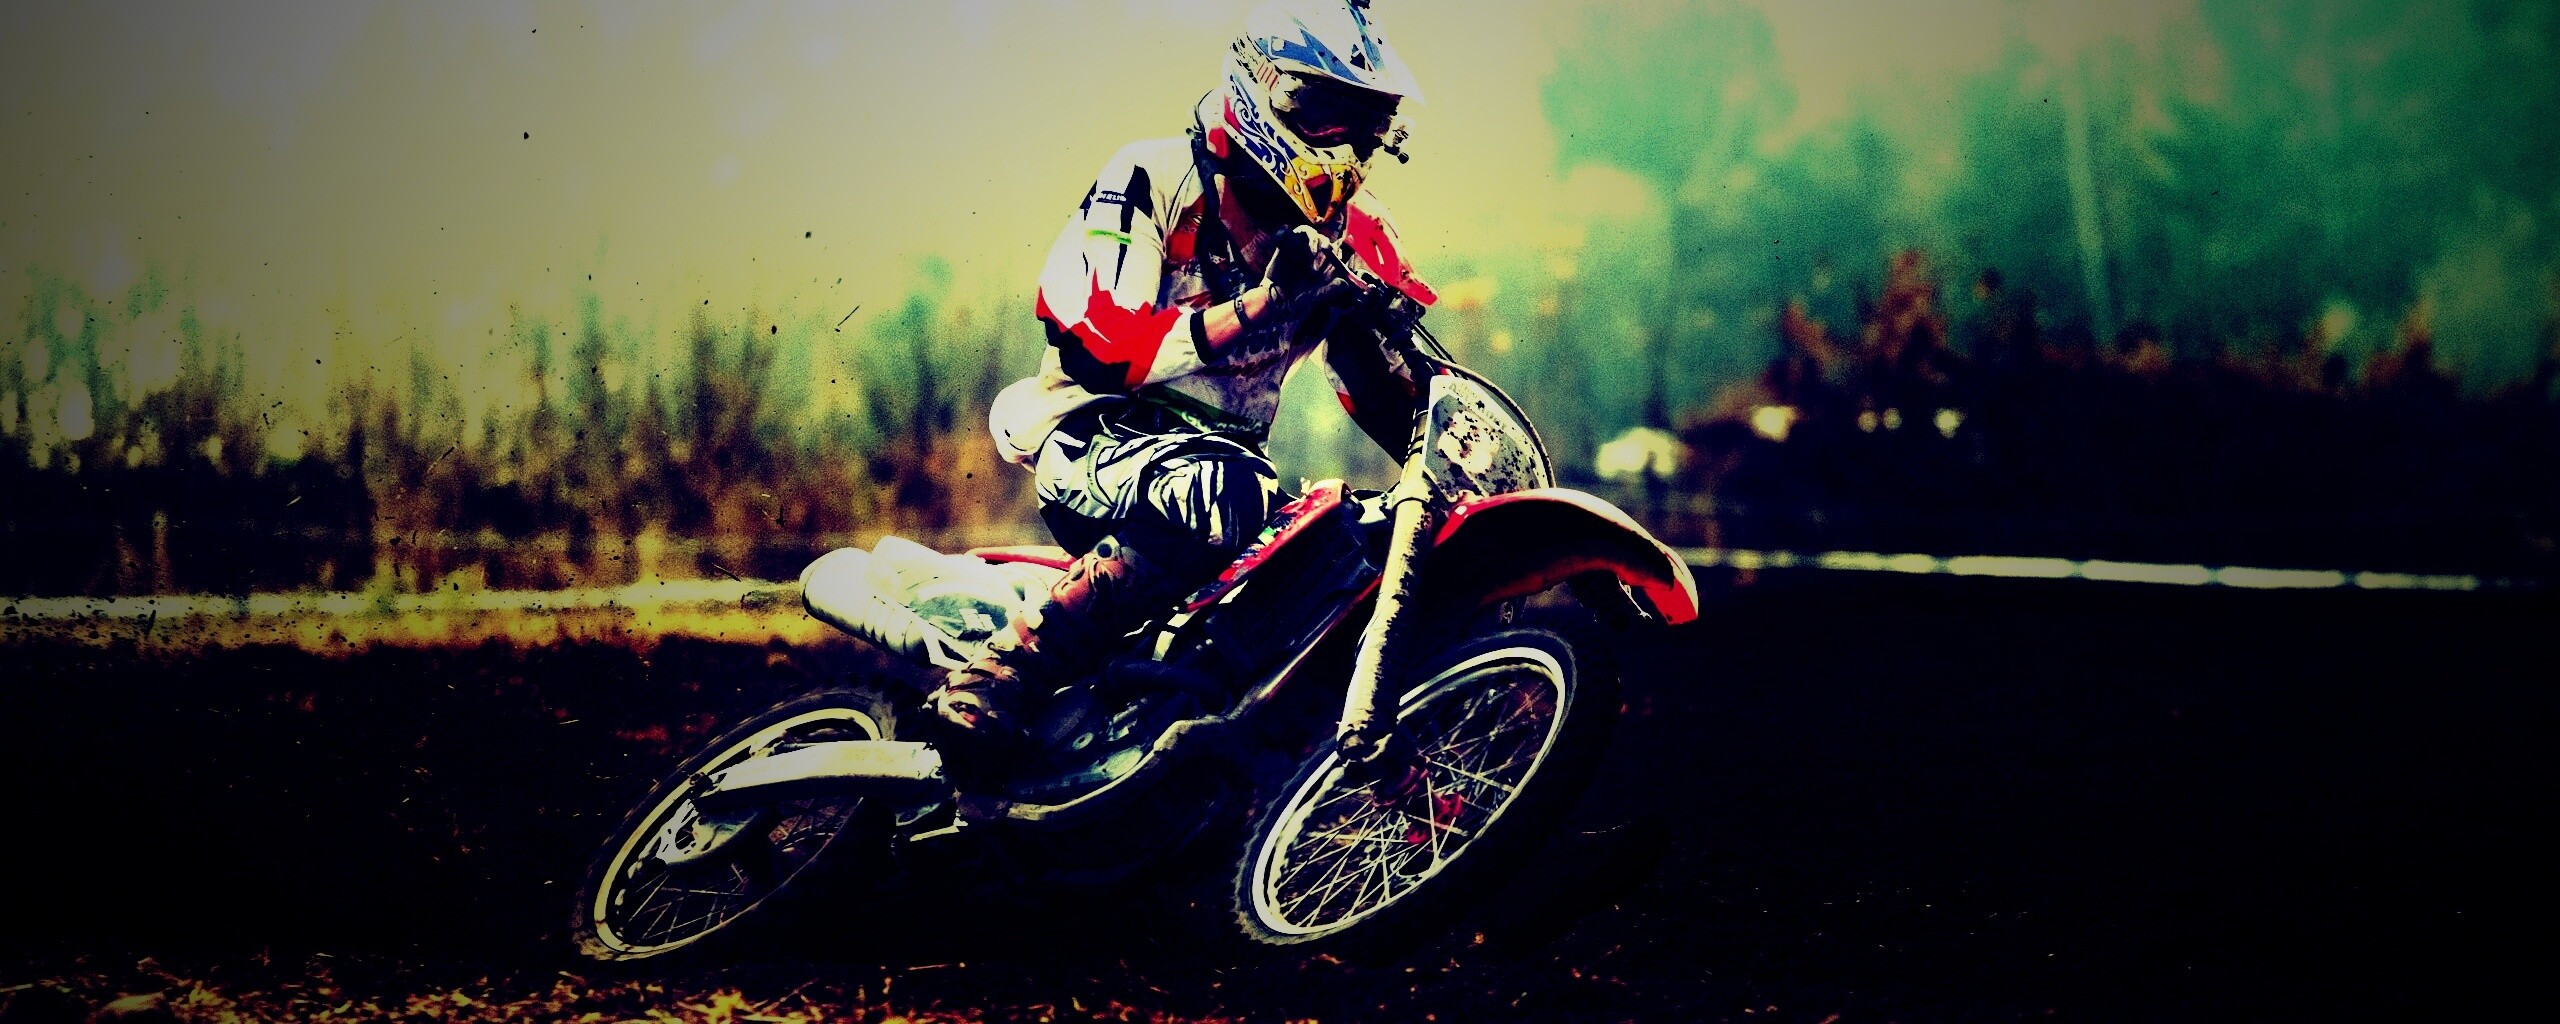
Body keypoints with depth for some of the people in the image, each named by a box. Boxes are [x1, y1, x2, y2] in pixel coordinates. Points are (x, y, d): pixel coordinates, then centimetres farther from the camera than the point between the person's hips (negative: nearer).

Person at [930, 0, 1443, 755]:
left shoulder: (1350, 231, 8)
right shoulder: (1153, 180, -8)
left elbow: (1391, 386, 8)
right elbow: (1091, 345, -19)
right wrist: (1256, 309, -27)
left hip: (1224, 450, 6)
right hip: (1096, 430, -6)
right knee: (1220, 495, -39)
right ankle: (997, 678, -35)